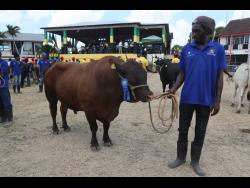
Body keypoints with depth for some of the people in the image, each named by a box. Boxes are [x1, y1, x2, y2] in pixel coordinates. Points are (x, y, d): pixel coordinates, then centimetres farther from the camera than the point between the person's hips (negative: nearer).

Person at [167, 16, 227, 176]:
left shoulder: (218, 49, -2)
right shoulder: (186, 49, 1)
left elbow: (220, 76, -1)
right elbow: (182, 73, 5)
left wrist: (217, 100, -5)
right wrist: (174, 89, -12)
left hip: (206, 99, -1)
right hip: (187, 98, 1)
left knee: (200, 132, 11)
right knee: (183, 129, 11)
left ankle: (195, 161, 29)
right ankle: (181, 157, 30)